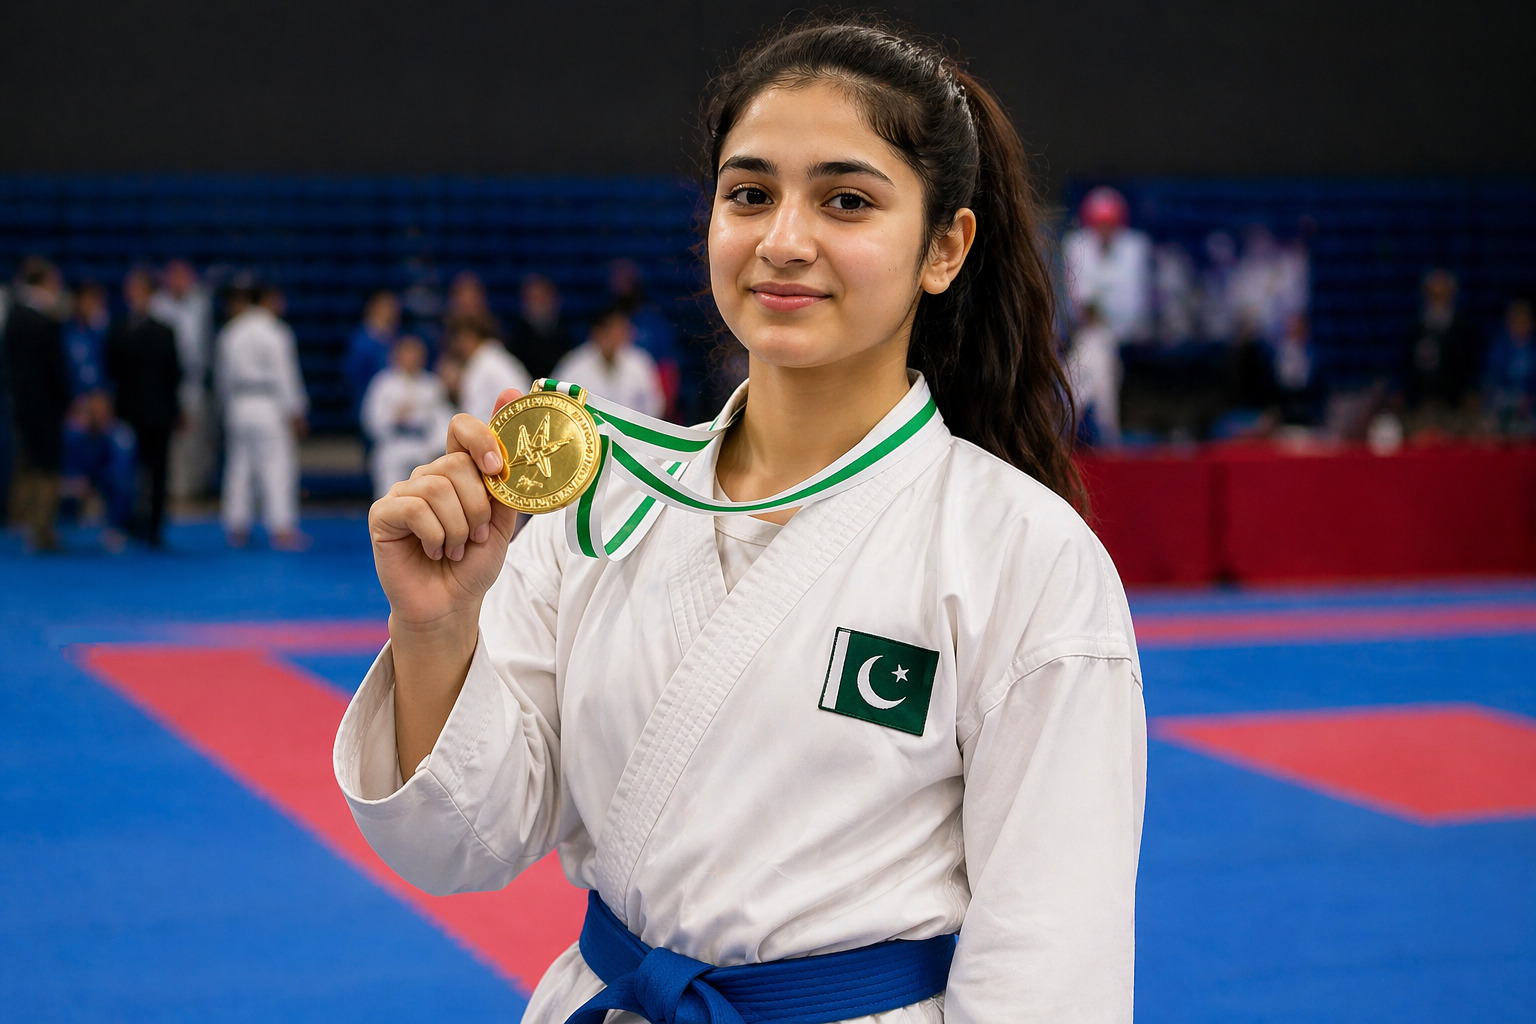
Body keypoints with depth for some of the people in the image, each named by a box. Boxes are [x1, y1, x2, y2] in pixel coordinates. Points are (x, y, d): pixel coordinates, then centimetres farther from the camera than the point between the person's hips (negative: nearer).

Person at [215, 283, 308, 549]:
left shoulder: (229, 333, 10)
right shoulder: (275, 333, -11)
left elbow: (223, 373, 14)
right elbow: (284, 374, -11)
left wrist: (228, 405, 24)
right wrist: (295, 412, -6)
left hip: (238, 407, 7)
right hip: (268, 407, -7)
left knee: (240, 466, 12)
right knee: (277, 464, -5)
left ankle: (237, 527, 16)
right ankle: (282, 529, -8)